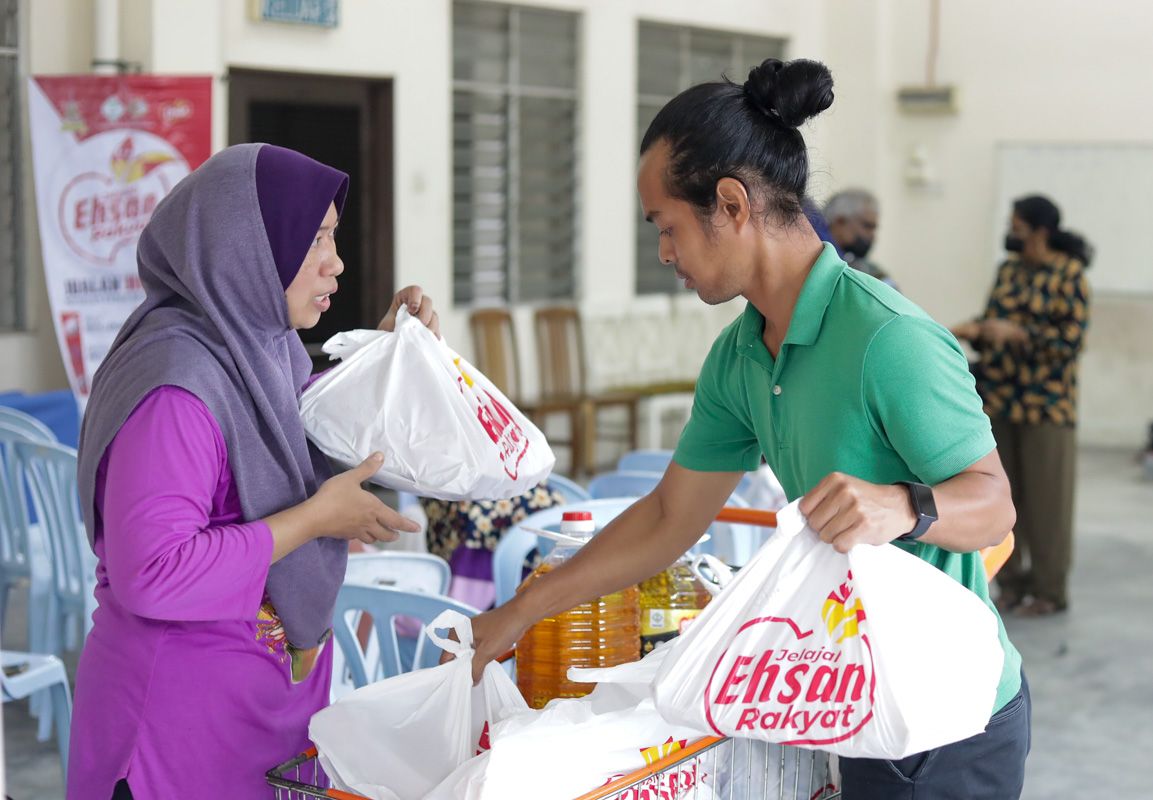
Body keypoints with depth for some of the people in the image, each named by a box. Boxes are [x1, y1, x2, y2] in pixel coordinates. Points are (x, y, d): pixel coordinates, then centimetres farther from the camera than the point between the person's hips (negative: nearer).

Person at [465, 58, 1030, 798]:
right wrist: (517, 616, 10)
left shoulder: (889, 339, -24)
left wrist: (900, 507, -41)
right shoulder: (738, 358, 3)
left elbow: (993, 505, -19)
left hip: (948, 728, -7)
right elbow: (670, 518, 9)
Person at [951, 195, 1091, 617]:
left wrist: (1015, 333, -21)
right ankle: (1012, 582, 20)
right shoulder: (1008, 271, 12)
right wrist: (973, 330, -5)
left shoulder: (1069, 275, -7)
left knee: (1046, 500, 0)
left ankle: (1051, 590, 10)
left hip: (1045, 405, -6)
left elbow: (1071, 338, -13)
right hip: (999, 400, 6)